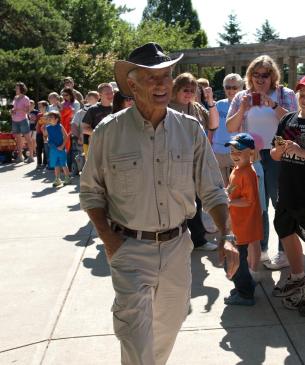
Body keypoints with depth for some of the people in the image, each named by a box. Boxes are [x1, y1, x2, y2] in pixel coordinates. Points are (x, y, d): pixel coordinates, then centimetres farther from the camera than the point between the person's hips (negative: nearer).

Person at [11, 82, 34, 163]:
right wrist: (12, 111, 2)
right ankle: (20, 156, 13)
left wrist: (18, 109, -22)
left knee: (28, 138, -4)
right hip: (15, 121, 6)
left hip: (23, 120, -6)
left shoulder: (25, 98, -5)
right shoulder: (15, 98, 13)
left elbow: (27, 110, -11)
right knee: (18, 139, 8)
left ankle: (31, 156, -3)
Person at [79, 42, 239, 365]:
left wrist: (227, 236, -10)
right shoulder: (109, 132, -8)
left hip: (177, 245, 4)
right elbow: (91, 191, 1)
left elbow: (212, 190, 3)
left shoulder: (191, 130, -2)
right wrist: (109, 240, -9)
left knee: (170, 323, 20)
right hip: (130, 247, -3)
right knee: (136, 334, -8)